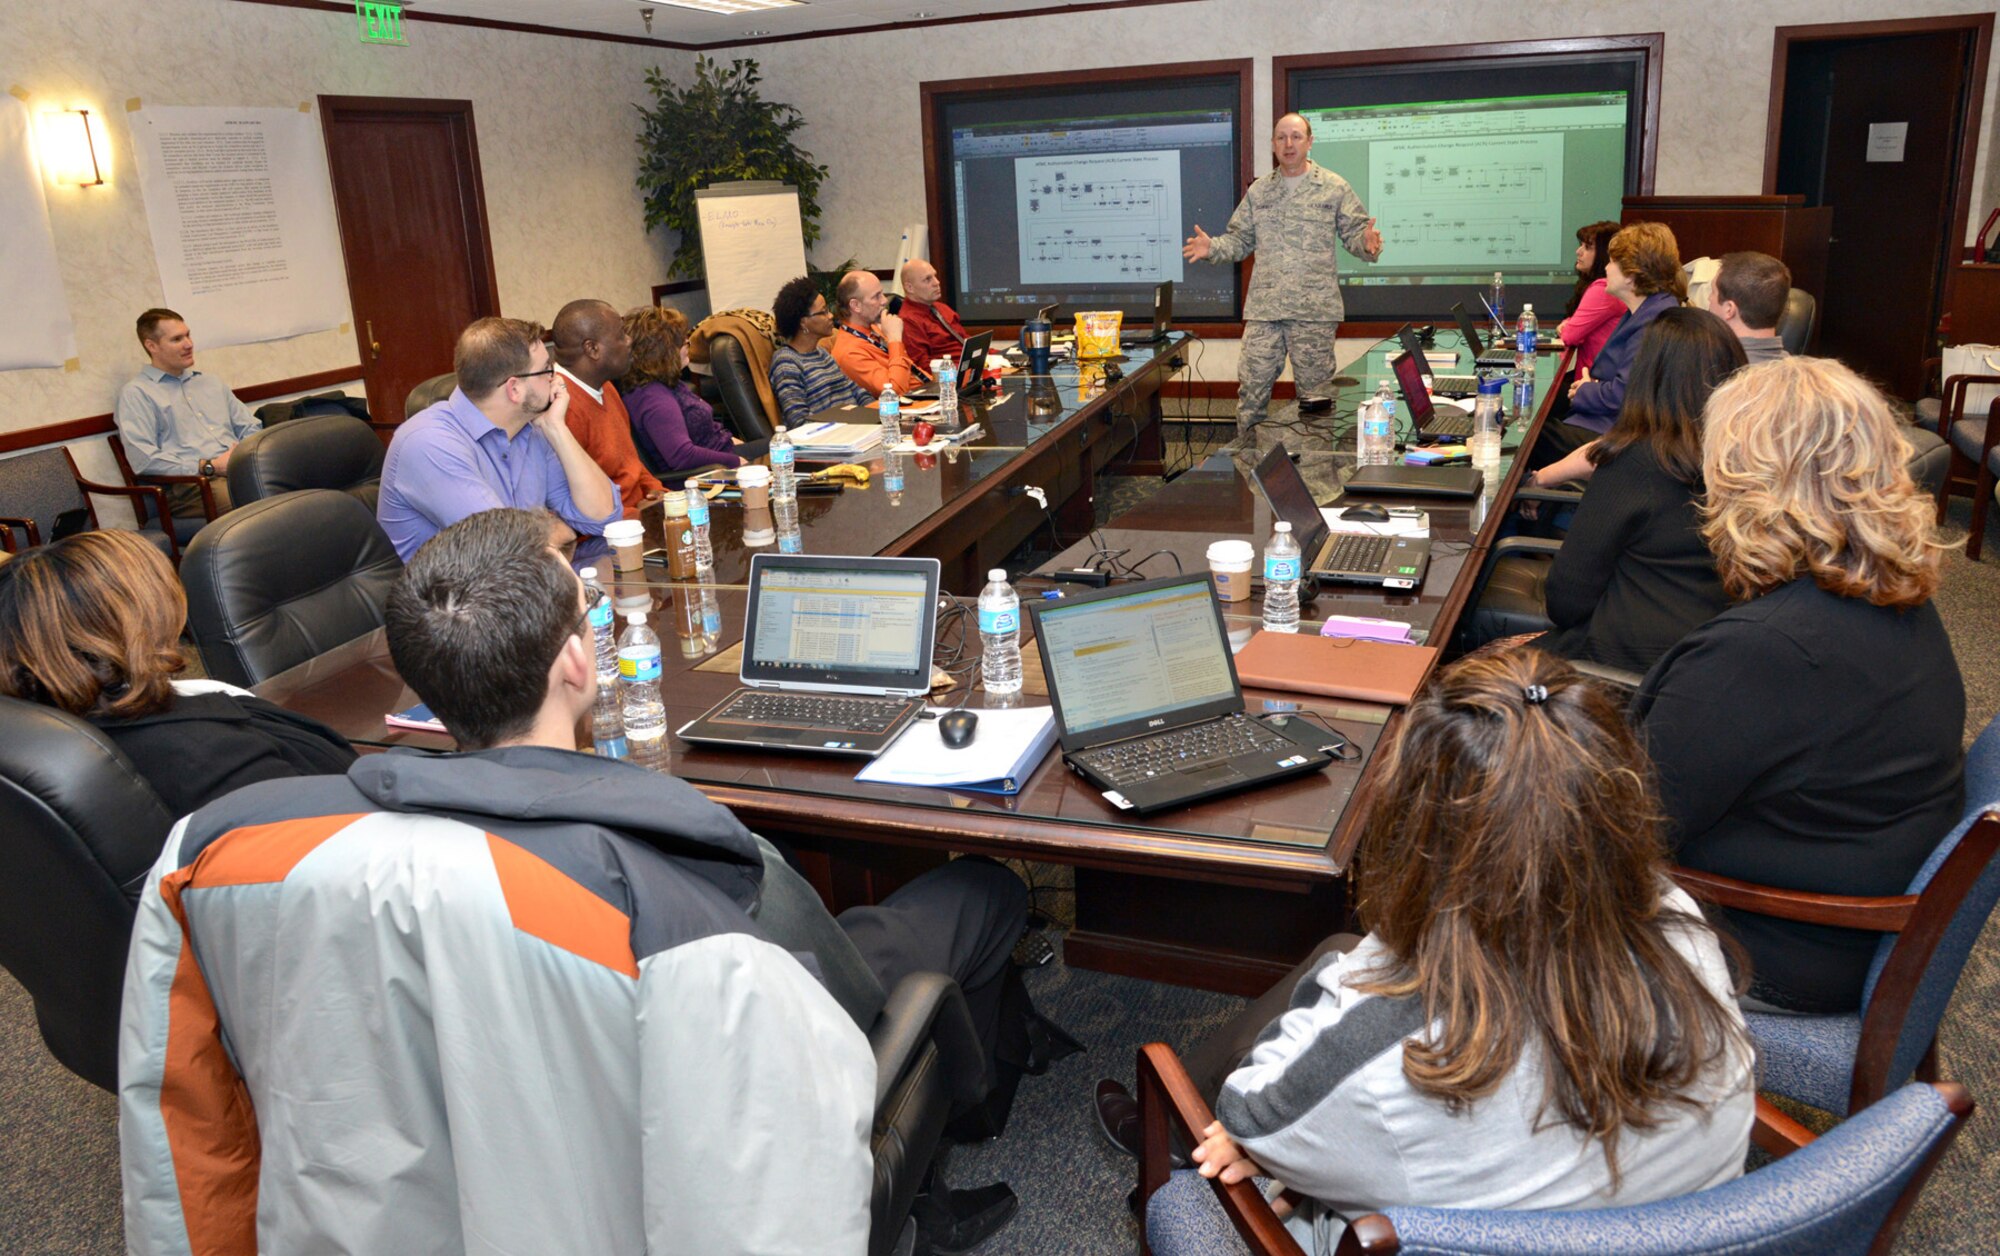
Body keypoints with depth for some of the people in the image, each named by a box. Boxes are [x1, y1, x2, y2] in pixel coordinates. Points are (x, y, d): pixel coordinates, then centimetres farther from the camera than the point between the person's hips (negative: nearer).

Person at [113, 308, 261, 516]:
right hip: (190, 485, -6)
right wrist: (210, 467, -9)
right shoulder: (135, 393, 10)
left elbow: (252, 429, 28)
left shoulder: (211, 383, 31)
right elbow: (143, 460, -4)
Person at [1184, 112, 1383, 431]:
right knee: (1251, 389, 0)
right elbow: (1240, 239, 14)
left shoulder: (1334, 187, 4)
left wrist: (1367, 244, -19)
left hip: (1315, 309, -2)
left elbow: (1354, 233, 3)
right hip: (1264, 309, 2)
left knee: (1315, 393, 5)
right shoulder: (1258, 191, 13)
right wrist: (1213, 248, -6)